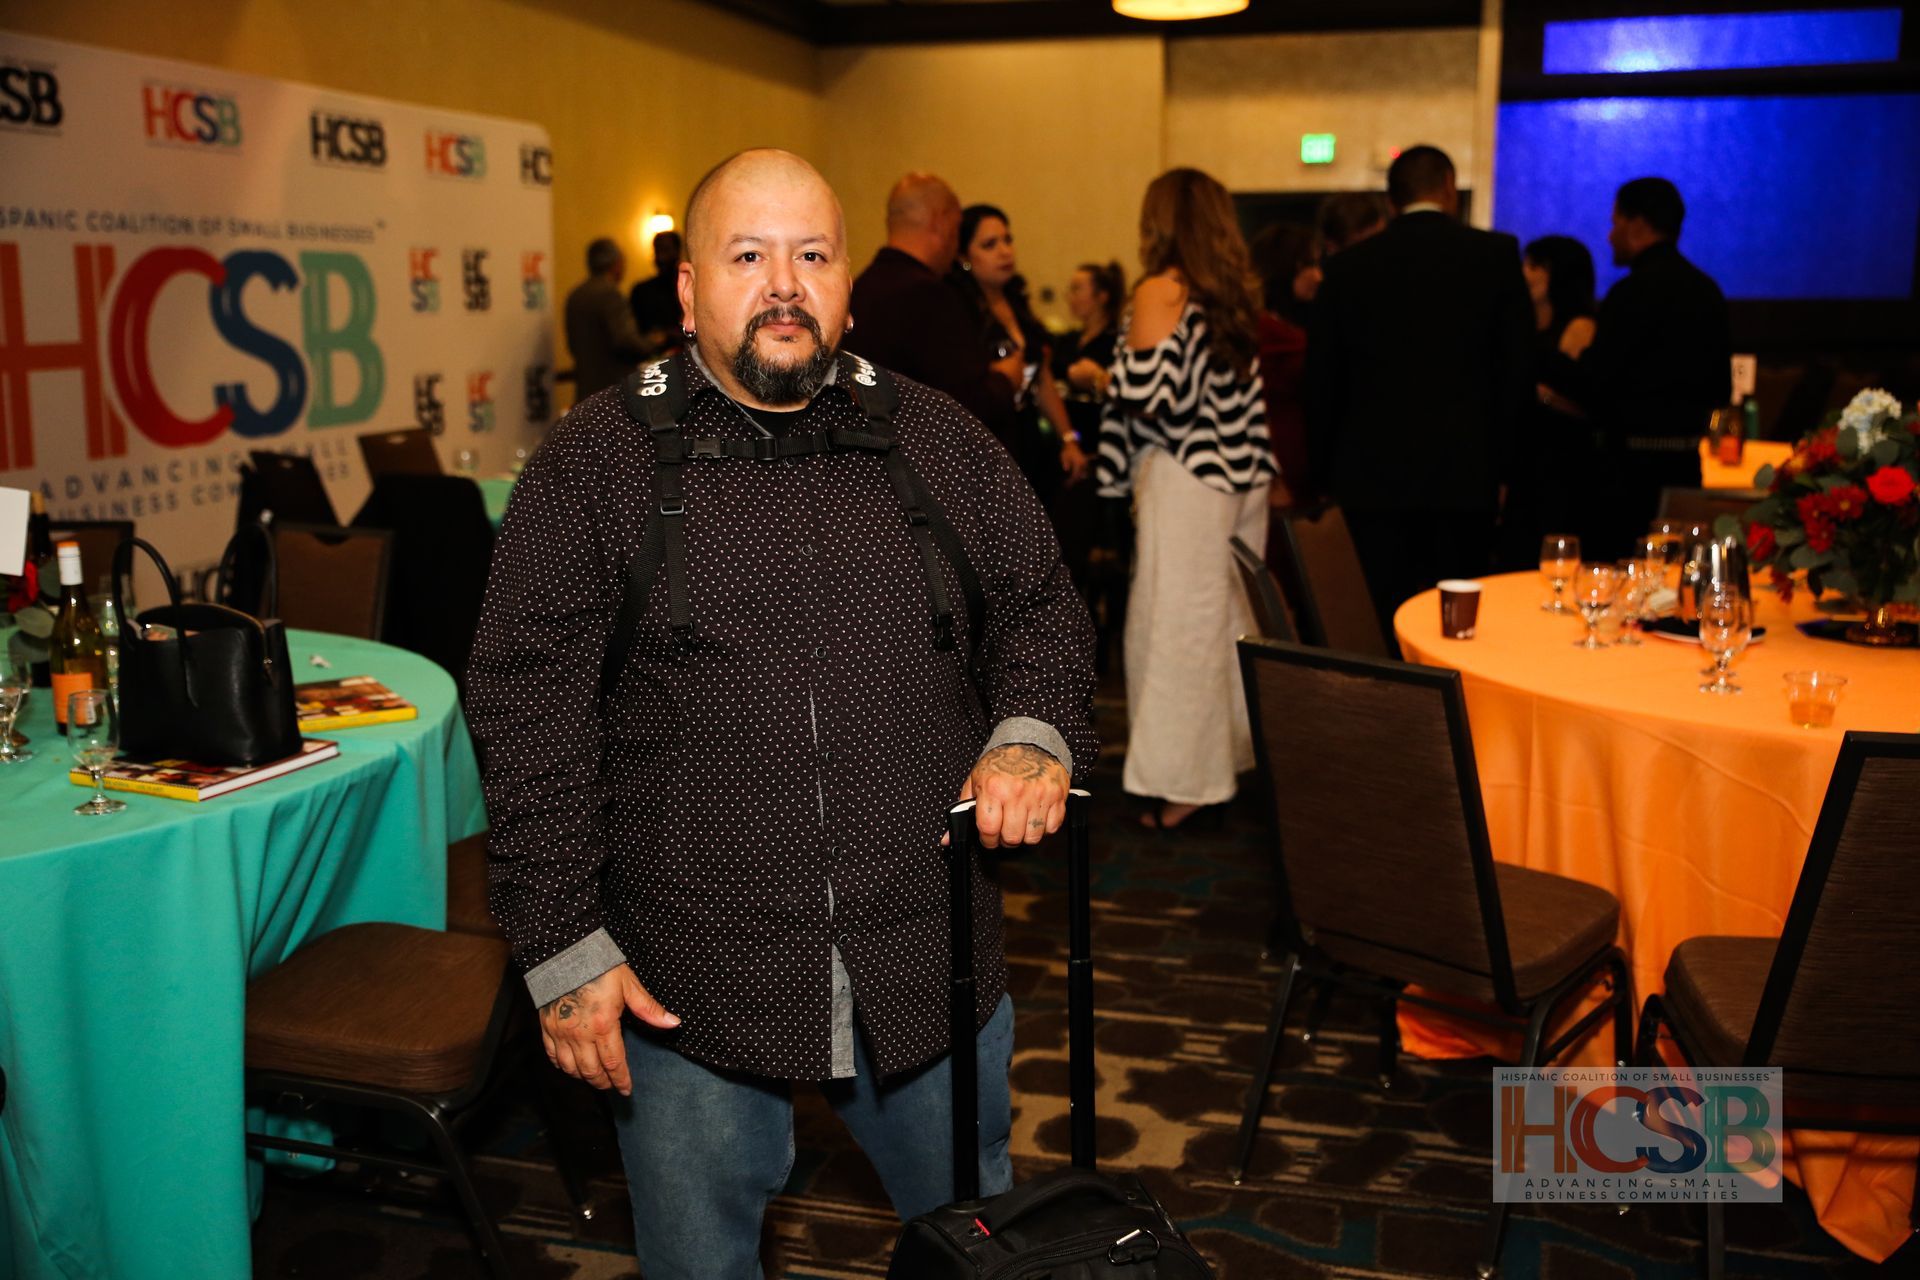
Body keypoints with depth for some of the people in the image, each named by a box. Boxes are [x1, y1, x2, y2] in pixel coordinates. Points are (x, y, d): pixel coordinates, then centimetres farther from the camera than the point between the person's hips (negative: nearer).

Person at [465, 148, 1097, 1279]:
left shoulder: (940, 442, 5)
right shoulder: (596, 462, -4)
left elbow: (1043, 605, 12)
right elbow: (530, 708, -6)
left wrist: (1032, 731, -10)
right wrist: (564, 945, -9)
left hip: (933, 971, 3)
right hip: (687, 985, -2)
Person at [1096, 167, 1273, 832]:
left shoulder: (1159, 293, -10)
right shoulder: (1238, 293, 11)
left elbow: (1145, 396, -17)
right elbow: (1240, 391, 15)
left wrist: (1108, 373, 1)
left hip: (1186, 477, -7)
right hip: (1243, 473, 7)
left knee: (1178, 622, -2)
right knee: (1231, 616, 14)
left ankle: (1186, 780, 2)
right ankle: (1234, 751, 23)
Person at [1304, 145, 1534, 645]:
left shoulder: (1348, 266, 3)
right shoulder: (1497, 254, 1)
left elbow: (1321, 379, 5)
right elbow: (1520, 366, 1)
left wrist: (1325, 470, 13)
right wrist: (1496, 454, 10)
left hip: (1374, 473, 0)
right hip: (1465, 472, 0)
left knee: (1392, 623, 2)